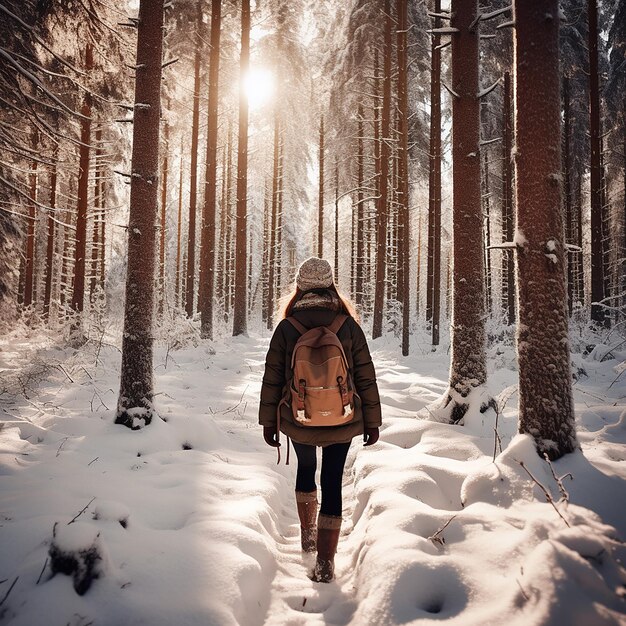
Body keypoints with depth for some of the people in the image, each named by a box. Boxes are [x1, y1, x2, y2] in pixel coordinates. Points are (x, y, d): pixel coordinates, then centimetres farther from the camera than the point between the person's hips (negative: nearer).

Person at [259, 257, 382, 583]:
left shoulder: (286, 328, -9)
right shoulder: (348, 326, -8)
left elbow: (272, 379, -5)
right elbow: (366, 378, -4)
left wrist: (269, 422, 6)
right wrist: (372, 422, 5)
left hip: (298, 422, 1)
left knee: (306, 468, 26)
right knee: (332, 483, 9)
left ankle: (308, 533, 44)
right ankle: (325, 562, 11)